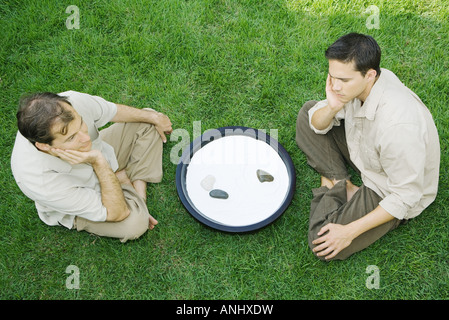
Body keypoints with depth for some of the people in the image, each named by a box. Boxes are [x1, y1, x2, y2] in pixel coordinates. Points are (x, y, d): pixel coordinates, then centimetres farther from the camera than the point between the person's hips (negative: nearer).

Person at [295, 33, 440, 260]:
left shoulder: (397, 124, -41)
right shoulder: (356, 84, -17)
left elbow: (405, 197, -30)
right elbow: (316, 125, -5)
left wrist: (350, 232, -27)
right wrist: (331, 108, -30)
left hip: (390, 193, -7)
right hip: (364, 155, 7)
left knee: (323, 246, -19)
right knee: (307, 113, 2)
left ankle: (334, 190, 7)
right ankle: (340, 184, -4)